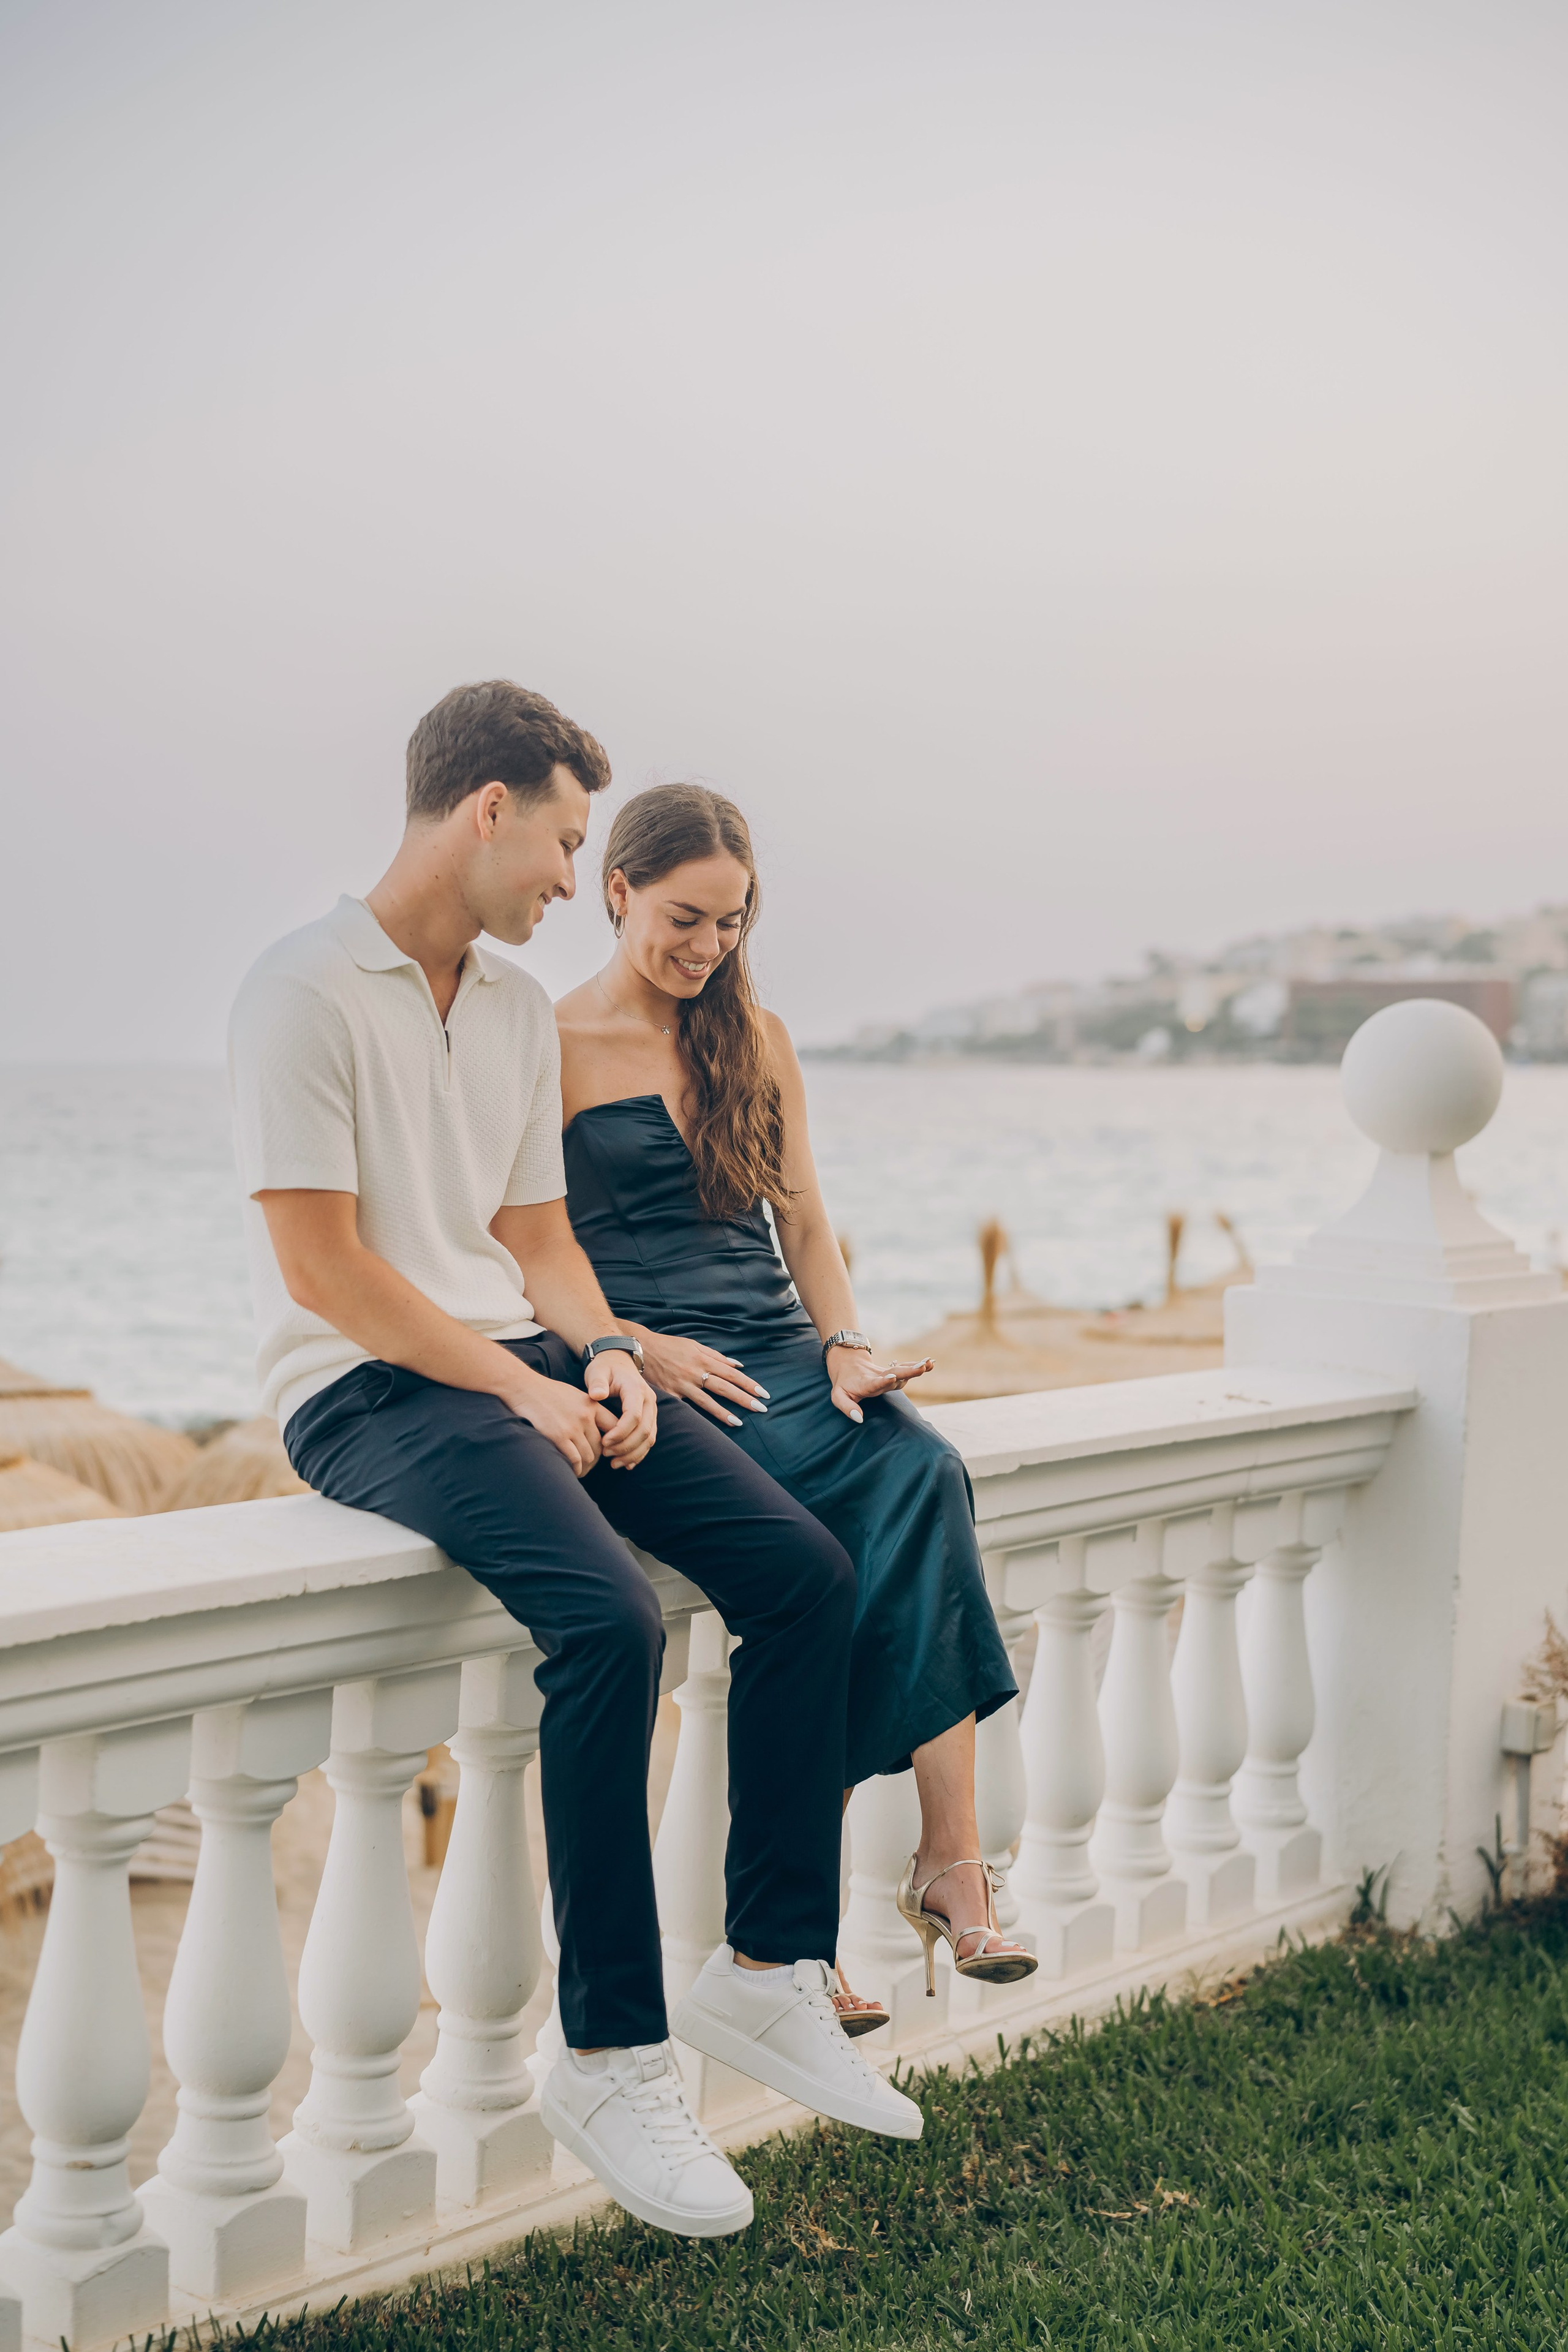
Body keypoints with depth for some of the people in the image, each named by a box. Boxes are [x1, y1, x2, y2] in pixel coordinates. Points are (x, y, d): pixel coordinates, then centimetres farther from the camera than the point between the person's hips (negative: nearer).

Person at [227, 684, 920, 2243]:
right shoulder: (308, 989, -9)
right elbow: (322, 1262, -15)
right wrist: (521, 1397, -16)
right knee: (609, 1618, -31)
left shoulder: (518, 1004, 16)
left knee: (801, 1570, -9)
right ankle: (610, 2059, -18)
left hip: (517, 1359, 8)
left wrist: (603, 1355, -2)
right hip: (367, 1388, -8)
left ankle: (769, 1972, 1)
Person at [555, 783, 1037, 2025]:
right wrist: (638, 1346, -16)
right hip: (650, 1377, -5)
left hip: (780, 1351, 5)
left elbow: (805, 1223, 17)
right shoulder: (553, 1048, 2)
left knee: (928, 1473, -27)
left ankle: (950, 1858, -27)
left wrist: (848, 1346, -1)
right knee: (901, 1491, -29)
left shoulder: (758, 1039, 19)